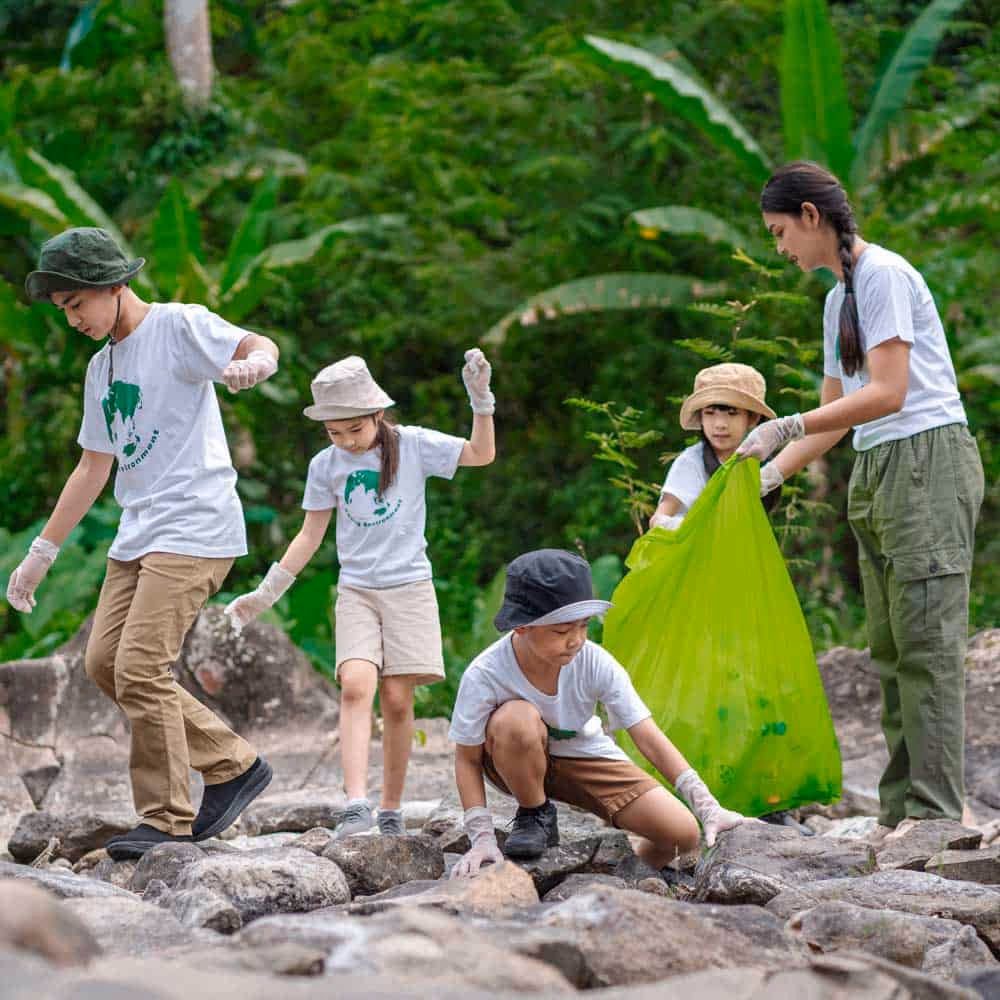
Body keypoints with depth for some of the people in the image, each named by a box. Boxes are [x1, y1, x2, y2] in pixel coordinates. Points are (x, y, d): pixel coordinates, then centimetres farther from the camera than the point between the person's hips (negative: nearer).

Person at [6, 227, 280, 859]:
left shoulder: (180, 326, -5)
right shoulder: (102, 368, 19)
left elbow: (262, 348, -21)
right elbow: (93, 469, 25)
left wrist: (252, 363, -46)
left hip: (195, 529, -9)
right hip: (138, 534, 9)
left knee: (141, 666, -16)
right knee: (104, 662, 4)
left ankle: (167, 821, -7)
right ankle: (234, 765, 11)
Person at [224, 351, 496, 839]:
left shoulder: (413, 445, -3)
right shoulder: (326, 466, 4)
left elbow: (482, 453, -8)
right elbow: (310, 536, 11)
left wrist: (481, 399, -21)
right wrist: (266, 593, 9)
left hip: (409, 587, -1)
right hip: (356, 592, 1)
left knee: (397, 698, -6)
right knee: (355, 686, -19)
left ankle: (391, 810, 5)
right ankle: (356, 803, -30)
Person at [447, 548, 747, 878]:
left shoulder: (595, 663, -24)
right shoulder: (484, 675, -28)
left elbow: (649, 739, -22)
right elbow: (468, 760, -16)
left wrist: (708, 809, -29)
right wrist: (482, 839, -26)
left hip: (584, 757, 2)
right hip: (519, 764, -2)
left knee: (682, 834, -16)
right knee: (517, 718, -38)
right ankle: (534, 817, -10)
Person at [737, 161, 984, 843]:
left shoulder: (882, 273, -8)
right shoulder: (838, 298, 21)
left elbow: (888, 393, -16)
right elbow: (837, 413, 24)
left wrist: (786, 427, -17)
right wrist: (768, 472, 16)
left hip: (928, 459, -10)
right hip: (876, 472, 10)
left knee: (925, 640, -14)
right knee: (891, 649, 5)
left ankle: (935, 809, -17)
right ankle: (899, 810, 4)